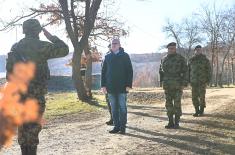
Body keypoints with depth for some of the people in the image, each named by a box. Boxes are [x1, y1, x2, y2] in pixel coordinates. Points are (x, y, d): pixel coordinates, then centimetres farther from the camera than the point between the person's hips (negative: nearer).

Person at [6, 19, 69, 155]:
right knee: (33, 126, -1)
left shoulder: (15, 47, 9)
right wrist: (51, 37, 4)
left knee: (23, 124, 15)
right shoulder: (40, 46, -11)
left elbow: (10, 70, 10)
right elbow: (64, 50, -7)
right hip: (35, 93, -6)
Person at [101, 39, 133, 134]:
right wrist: (103, 85, 4)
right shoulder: (108, 57, 10)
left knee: (122, 107, 0)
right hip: (111, 87, 3)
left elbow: (130, 71, -2)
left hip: (122, 87, -3)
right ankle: (116, 126, 14)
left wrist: (128, 85, -10)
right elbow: (103, 71, 12)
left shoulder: (125, 56, 1)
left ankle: (122, 127, 6)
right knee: (114, 108, 7)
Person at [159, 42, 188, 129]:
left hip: (178, 85, -4)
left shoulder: (181, 59, -3)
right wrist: (162, 81, 10)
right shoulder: (164, 59, 10)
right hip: (167, 86, 4)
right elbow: (161, 70, 21)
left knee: (177, 104, -4)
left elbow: (185, 72, -5)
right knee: (168, 104, 4)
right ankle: (170, 122, 12)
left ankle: (177, 123, 5)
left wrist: (184, 84, -12)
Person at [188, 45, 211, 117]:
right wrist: (189, 81, 4)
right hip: (194, 81, 3)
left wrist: (208, 81, -9)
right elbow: (188, 71, 11)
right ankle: (197, 111, 13)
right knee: (194, 97, 1)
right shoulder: (191, 60, 7)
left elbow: (209, 71, -2)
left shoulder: (205, 59, -1)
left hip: (202, 81, -3)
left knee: (201, 96, -5)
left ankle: (201, 111, 10)